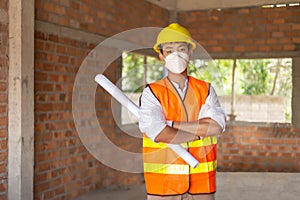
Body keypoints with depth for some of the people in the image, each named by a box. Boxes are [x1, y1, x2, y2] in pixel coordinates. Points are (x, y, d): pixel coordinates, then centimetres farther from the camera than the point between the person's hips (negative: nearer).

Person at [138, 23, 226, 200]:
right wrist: (201, 131, -8)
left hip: (202, 182, 2)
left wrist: (171, 124, -10)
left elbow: (216, 126, -9)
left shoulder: (206, 90, 9)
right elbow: (158, 133, -16)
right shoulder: (152, 93, 0)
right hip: (162, 182, -2)